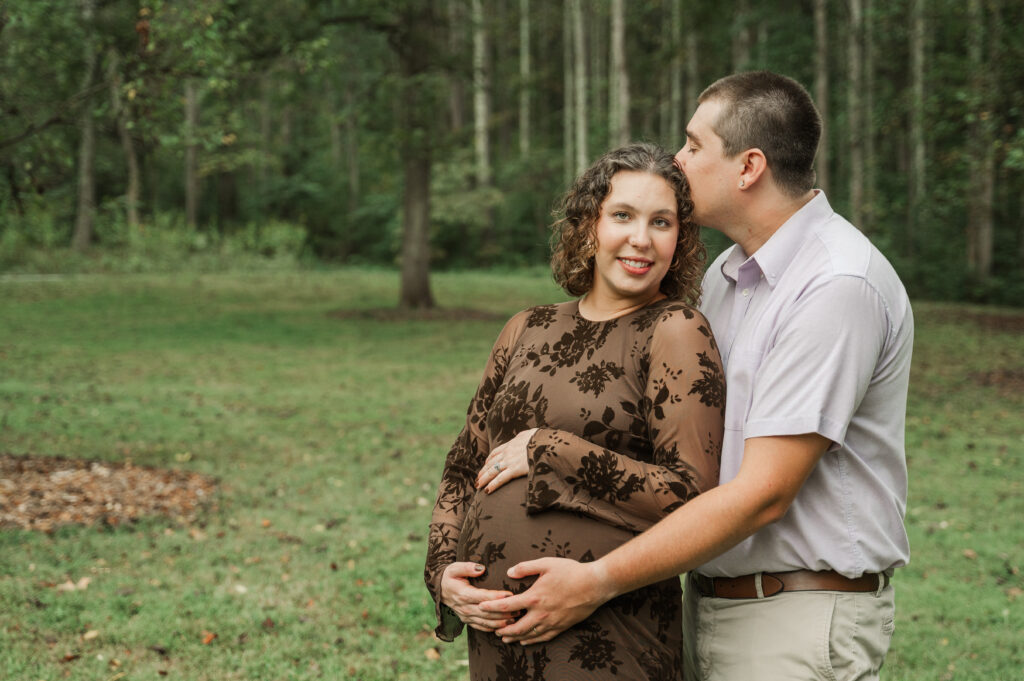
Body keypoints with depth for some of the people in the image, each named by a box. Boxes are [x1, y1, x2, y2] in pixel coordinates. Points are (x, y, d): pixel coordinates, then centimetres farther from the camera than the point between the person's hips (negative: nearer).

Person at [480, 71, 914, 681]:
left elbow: (762, 494, -22)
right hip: (709, 603, 8)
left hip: (800, 628, -7)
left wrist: (599, 581, -20)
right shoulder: (726, 274, 11)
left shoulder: (839, 286, -18)